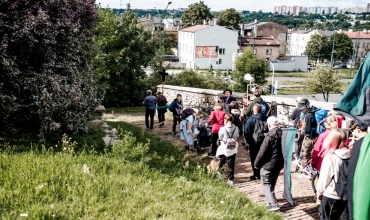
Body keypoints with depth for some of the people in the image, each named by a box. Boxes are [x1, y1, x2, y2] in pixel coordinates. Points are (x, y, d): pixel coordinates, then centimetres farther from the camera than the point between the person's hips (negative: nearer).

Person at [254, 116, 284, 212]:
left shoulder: (269, 136, -21)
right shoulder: (283, 134, 1)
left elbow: (262, 152, -20)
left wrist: (256, 163, -8)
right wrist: (282, 161, 23)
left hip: (268, 164, -7)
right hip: (279, 164, 7)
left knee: (266, 184, 3)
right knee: (272, 183, 23)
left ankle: (274, 204, -7)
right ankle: (269, 198, 41)